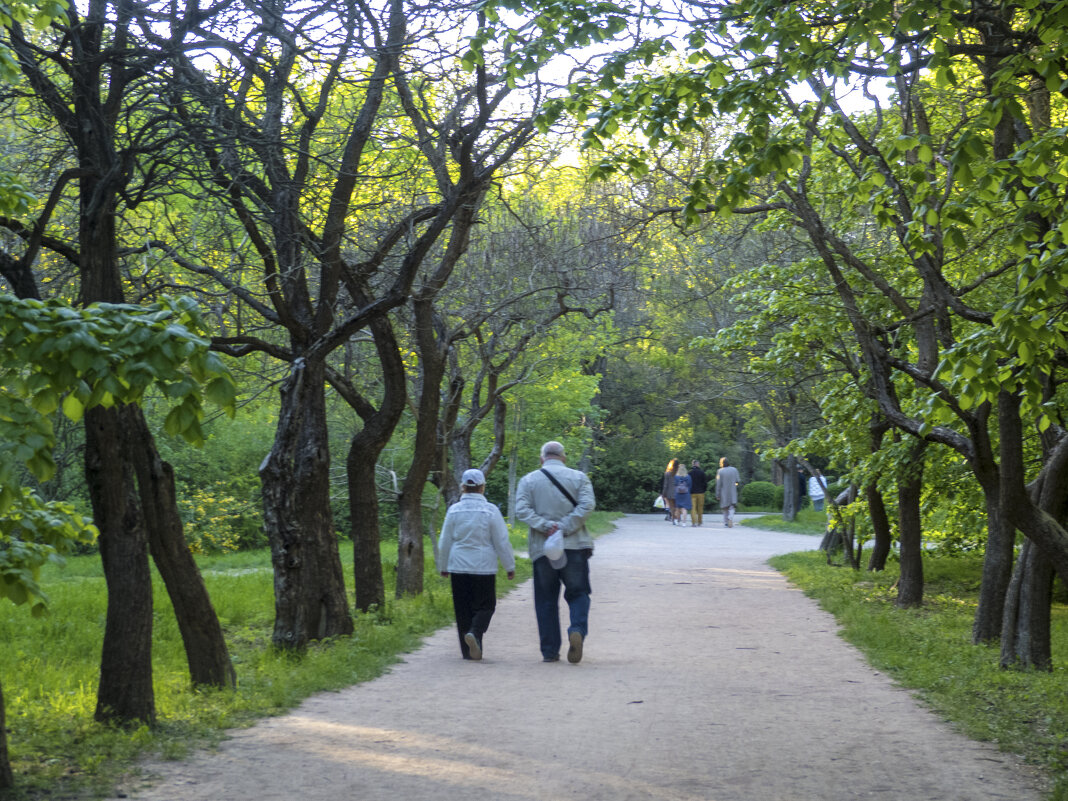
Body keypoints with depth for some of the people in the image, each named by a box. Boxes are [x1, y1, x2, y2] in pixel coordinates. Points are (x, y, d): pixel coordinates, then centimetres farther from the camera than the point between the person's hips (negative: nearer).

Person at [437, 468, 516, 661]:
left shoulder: (454, 510, 0)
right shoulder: (490, 511, -6)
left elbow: (444, 542, 7)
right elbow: (502, 542, -2)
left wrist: (443, 566, 20)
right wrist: (510, 566, 8)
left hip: (458, 567, 2)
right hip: (483, 567, -2)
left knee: (463, 609, 8)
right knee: (485, 605, 7)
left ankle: (468, 651, 8)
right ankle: (474, 633, -20)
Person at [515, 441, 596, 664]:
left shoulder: (528, 480, 6)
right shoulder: (579, 477, 6)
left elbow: (521, 510, -8)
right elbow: (587, 505, -9)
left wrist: (545, 526, -13)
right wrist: (565, 528, -13)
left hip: (542, 549, 1)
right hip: (575, 545, 0)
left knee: (546, 600, 8)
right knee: (577, 593, 7)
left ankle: (550, 651, 8)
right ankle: (577, 630, -20)